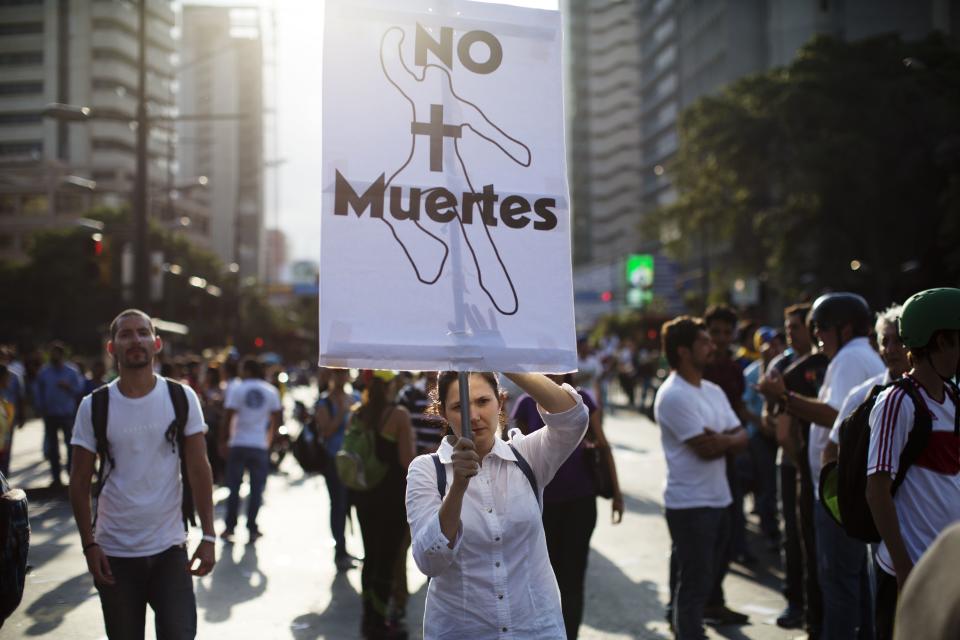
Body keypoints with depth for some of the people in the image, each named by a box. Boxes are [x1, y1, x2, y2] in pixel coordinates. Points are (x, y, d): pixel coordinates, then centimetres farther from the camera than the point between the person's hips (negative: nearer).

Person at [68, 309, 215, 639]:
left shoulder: (182, 398, -1)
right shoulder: (94, 406, -2)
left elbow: (199, 471, -1)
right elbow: (80, 482, 1)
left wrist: (208, 537, -7)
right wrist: (89, 545, -6)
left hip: (170, 549, 0)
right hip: (114, 553, 0)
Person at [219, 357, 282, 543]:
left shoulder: (237, 389, -3)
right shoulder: (271, 391, 5)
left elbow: (227, 418, -7)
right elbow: (276, 419, 7)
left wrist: (223, 442, 1)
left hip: (238, 444, -1)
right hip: (260, 445, 1)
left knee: (234, 487, 6)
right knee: (257, 489, 5)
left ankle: (229, 528, 9)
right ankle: (252, 529, 4)